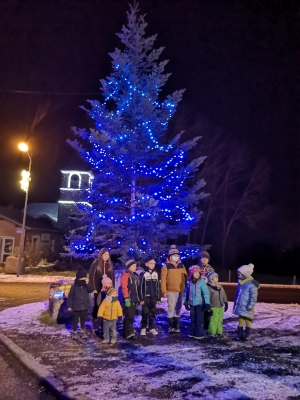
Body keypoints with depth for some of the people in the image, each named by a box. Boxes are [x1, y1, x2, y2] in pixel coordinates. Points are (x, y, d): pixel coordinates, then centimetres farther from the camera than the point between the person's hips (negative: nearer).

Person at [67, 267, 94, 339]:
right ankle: (74, 332, 24)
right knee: (75, 320, 7)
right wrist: (69, 306, -10)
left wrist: (87, 283, -26)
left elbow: (91, 290, -18)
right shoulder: (74, 286, -11)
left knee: (83, 320, 16)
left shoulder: (86, 285, -1)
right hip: (76, 307, -3)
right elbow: (70, 296, -8)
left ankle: (83, 331, 34)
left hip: (85, 306, 3)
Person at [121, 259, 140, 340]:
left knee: (131, 316, 13)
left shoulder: (135, 276, 17)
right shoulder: (125, 275, -10)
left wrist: (138, 299, 20)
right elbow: (124, 288, -17)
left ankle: (127, 332, 23)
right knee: (129, 316, -11)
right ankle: (129, 333, -10)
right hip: (129, 299, -8)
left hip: (134, 299, 9)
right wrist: (126, 298, -22)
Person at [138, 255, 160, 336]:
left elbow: (157, 286, 10)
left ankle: (152, 328, 20)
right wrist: (141, 298, -10)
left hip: (153, 297, 4)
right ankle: (143, 328, 14)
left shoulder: (156, 274, 6)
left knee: (152, 313, 10)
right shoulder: (143, 274, -7)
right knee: (145, 313, 2)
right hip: (145, 297, -4)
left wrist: (158, 297, 9)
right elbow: (140, 287, -8)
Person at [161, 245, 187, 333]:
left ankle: (176, 326, 20)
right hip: (171, 291, -4)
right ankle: (171, 326, 7)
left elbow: (185, 277, 14)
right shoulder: (166, 266, -5)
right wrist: (164, 291, -10)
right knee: (171, 308, -3)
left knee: (178, 308, 10)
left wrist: (186, 288, 9)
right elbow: (163, 279, -6)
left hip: (181, 291, 4)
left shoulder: (181, 265, 9)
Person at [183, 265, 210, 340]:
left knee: (199, 319, 2)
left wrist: (207, 303, -16)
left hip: (199, 304, -5)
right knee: (193, 319, 14)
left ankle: (200, 334, 11)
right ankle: (192, 333, 25)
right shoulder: (189, 282, 1)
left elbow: (206, 293, -13)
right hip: (192, 304, 5)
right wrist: (185, 302, 13)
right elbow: (186, 292, 11)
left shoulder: (202, 282, -12)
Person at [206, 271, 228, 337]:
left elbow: (224, 296, 17)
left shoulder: (220, 287, 10)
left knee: (220, 320, 12)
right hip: (213, 307, -7)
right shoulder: (208, 288, -12)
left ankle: (219, 332, 24)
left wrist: (226, 304, 17)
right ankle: (212, 333, 6)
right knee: (213, 320, -4)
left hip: (220, 307, 7)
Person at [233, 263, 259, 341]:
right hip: (240, 307, 7)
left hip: (247, 308, -7)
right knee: (240, 321, 11)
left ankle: (248, 335, 20)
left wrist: (250, 306, -19)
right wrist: (235, 304, 17)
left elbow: (253, 297, -17)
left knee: (248, 321, 8)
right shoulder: (240, 283, 8)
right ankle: (240, 335, 20)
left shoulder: (252, 284, -16)